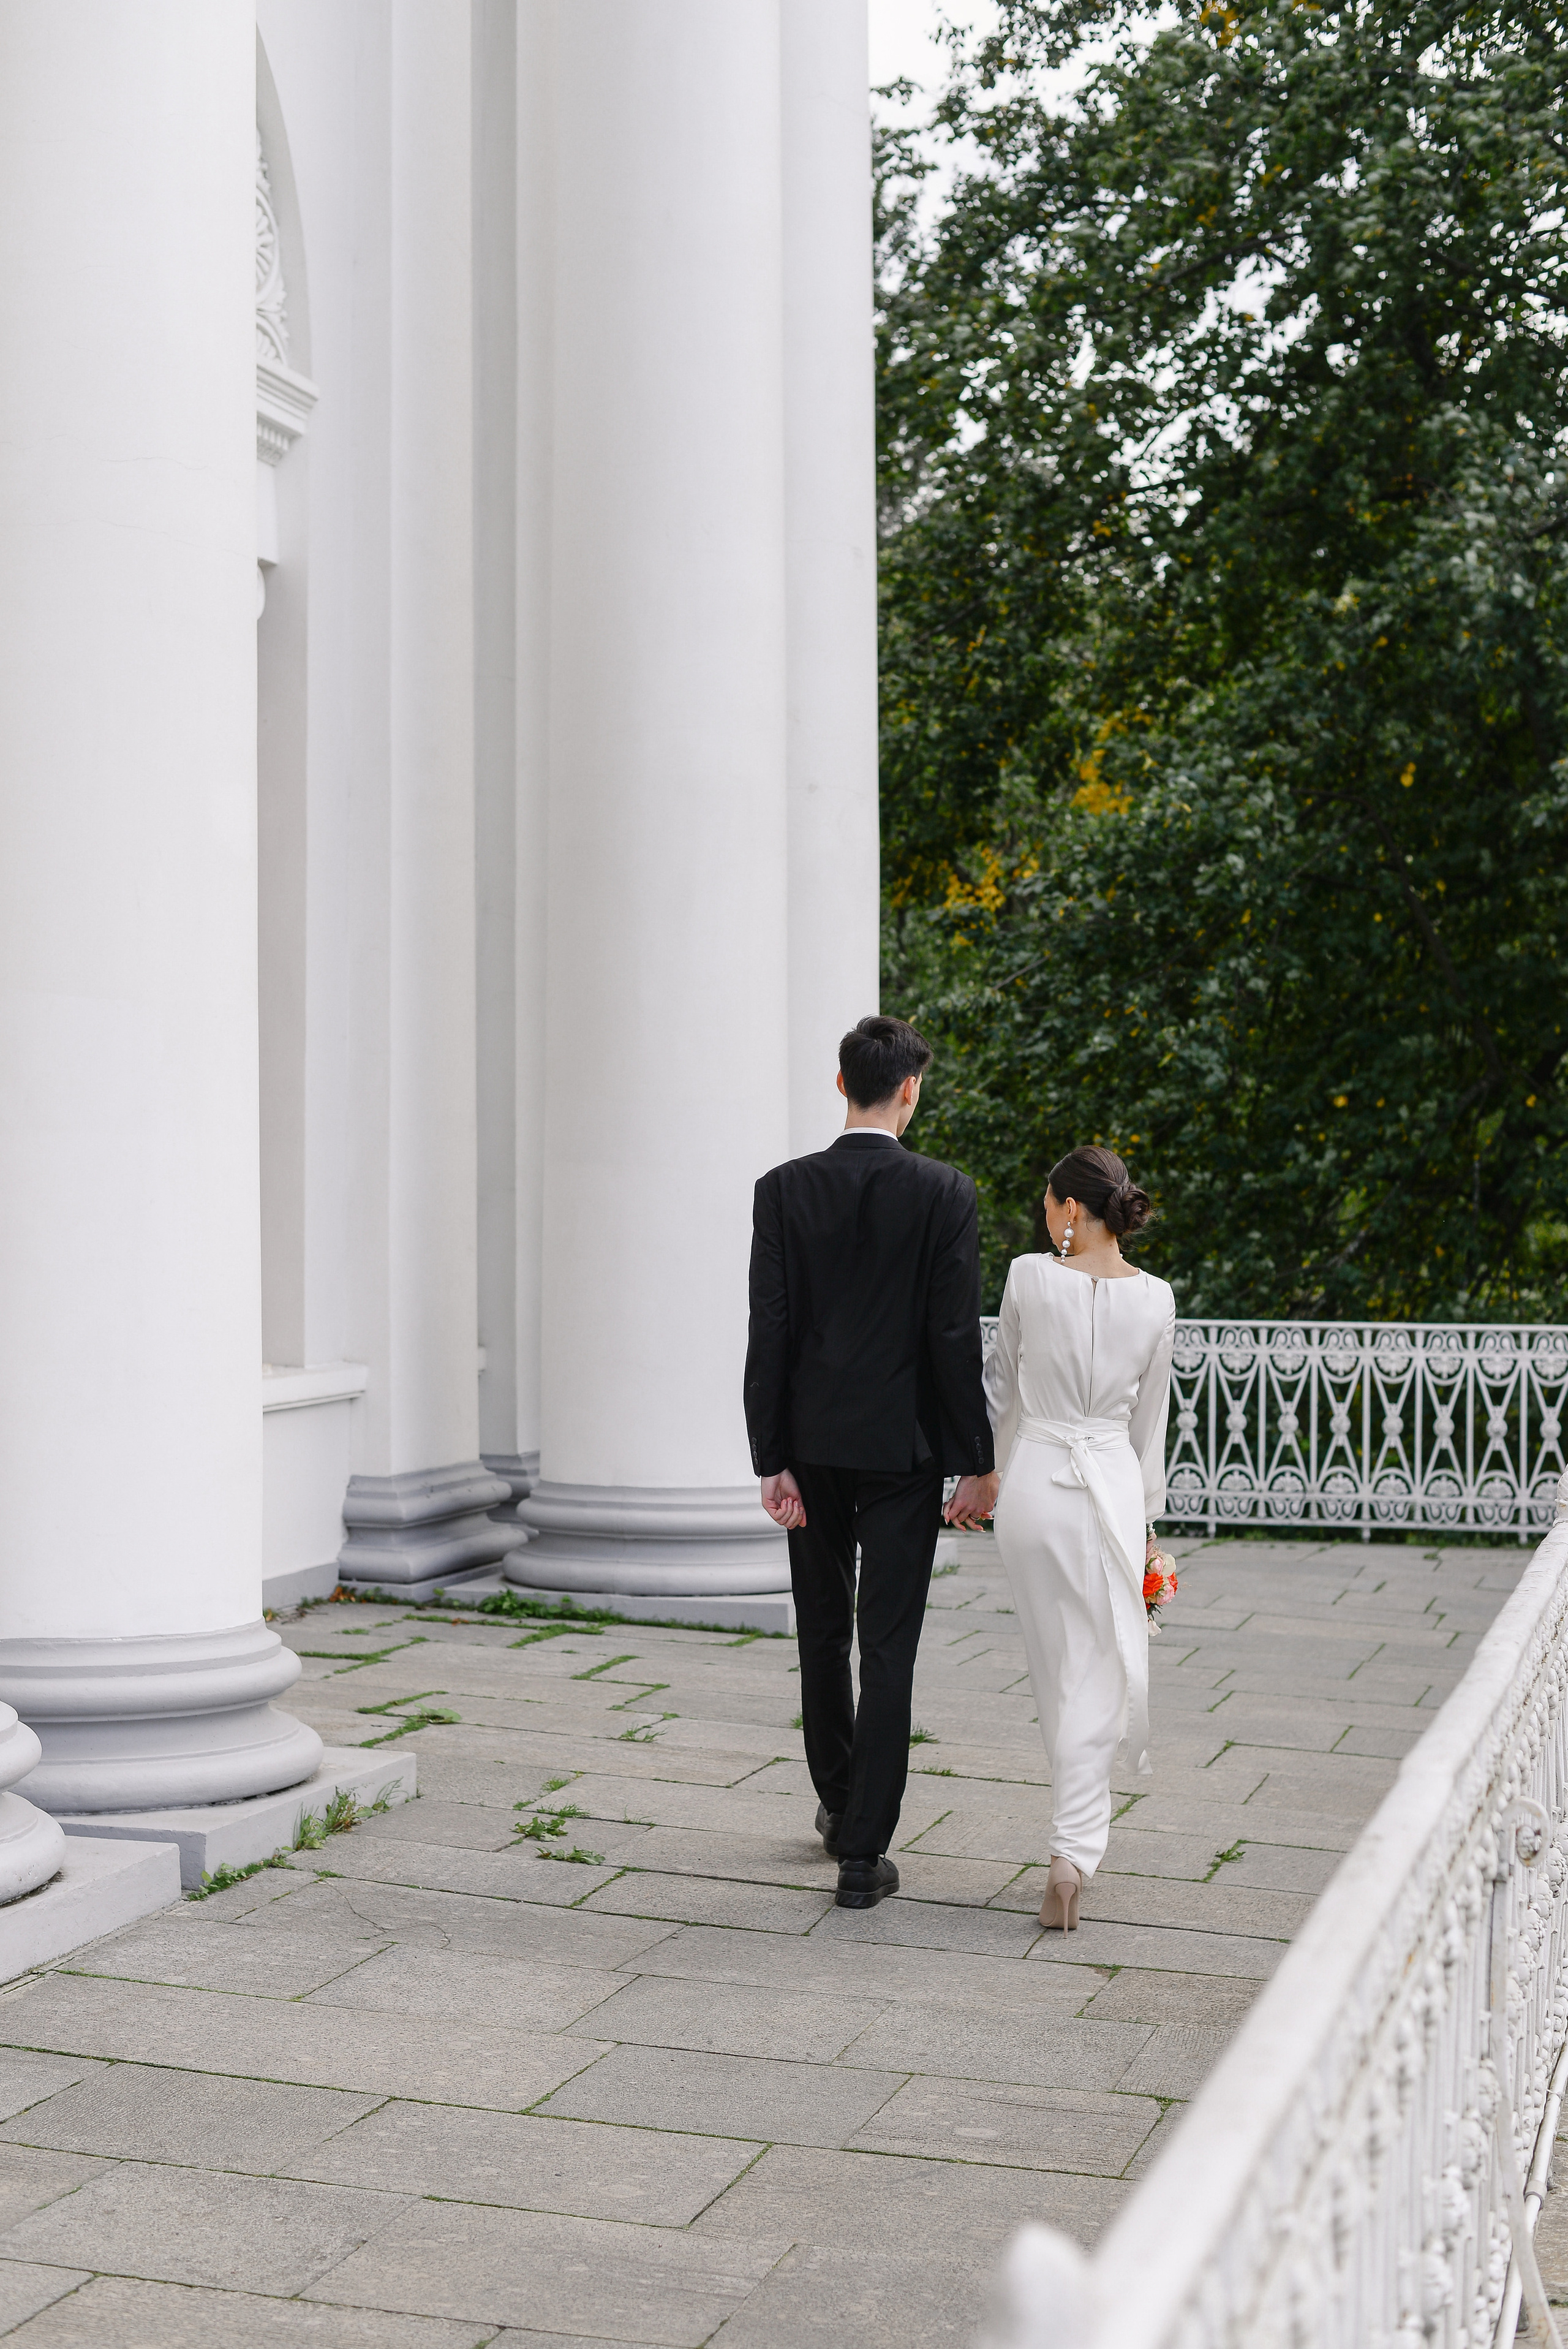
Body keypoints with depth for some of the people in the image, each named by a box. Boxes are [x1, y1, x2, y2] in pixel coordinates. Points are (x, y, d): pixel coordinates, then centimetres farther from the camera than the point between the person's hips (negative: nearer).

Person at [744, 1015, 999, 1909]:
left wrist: (773, 1460, -1)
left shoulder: (784, 1191, -4)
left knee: (824, 1632, 19)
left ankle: (840, 1803, 36)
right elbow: (957, 1338, -10)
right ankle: (864, 1851, 0)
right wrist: (977, 1464, -3)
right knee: (888, 1645, 0)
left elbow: (769, 1333, -5)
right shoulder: (945, 1193, -9)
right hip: (904, 1448, -2)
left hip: (815, 1445, 3)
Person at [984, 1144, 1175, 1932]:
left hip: (1033, 1481, 0)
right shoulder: (1155, 1300, -2)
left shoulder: (1029, 1277, -7)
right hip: (1112, 1486, 0)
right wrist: (1147, 1515, 17)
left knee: (1054, 1664, 15)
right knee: (1097, 1673, 3)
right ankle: (1073, 1846, -10)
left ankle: (1078, 1823, 29)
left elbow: (1001, 1387, 4)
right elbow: (1149, 1423, 6)